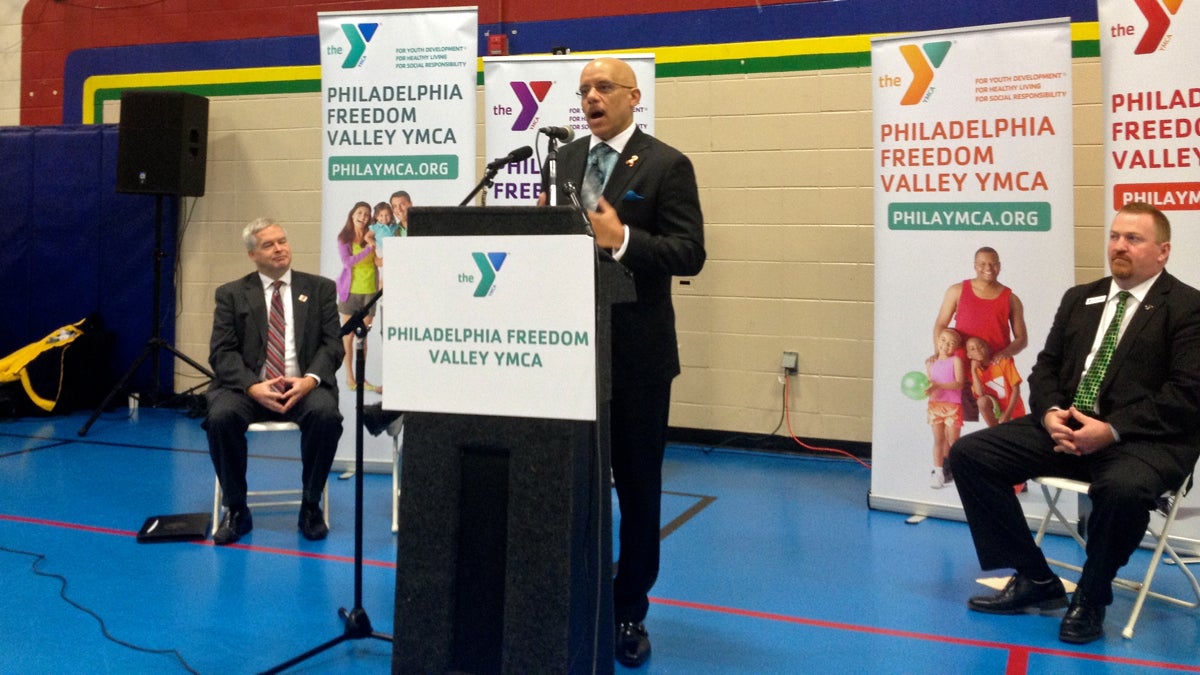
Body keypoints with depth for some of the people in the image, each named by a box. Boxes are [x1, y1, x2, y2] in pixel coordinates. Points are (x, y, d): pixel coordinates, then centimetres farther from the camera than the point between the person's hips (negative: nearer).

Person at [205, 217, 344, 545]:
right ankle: (236, 510, -10)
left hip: (303, 387, 0)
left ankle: (311, 507, -11)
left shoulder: (320, 289, 11)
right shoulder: (231, 294, 9)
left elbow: (332, 344, 3)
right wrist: (253, 387, -18)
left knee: (326, 414, -32)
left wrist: (310, 380, -17)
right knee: (221, 416, -31)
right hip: (248, 387, 0)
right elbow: (222, 352, 0)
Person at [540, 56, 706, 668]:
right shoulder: (565, 158, 11)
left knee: (637, 485, 8)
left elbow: (690, 253, -13)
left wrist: (622, 239, -26)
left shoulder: (667, 165, -5)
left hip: (637, 350, -4)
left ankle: (629, 613, 23)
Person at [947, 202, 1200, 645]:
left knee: (1123, 488, -40)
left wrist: (1112, 429, -22)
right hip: (1067, 428, 6)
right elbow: (1046, 366, 14)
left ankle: (1091, 599, -10)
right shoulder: (1079, 299, 18)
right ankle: (1035, 580, 1)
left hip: (1143, 438, -6)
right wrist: (1050, 413, -9)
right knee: (969, 454, -8)